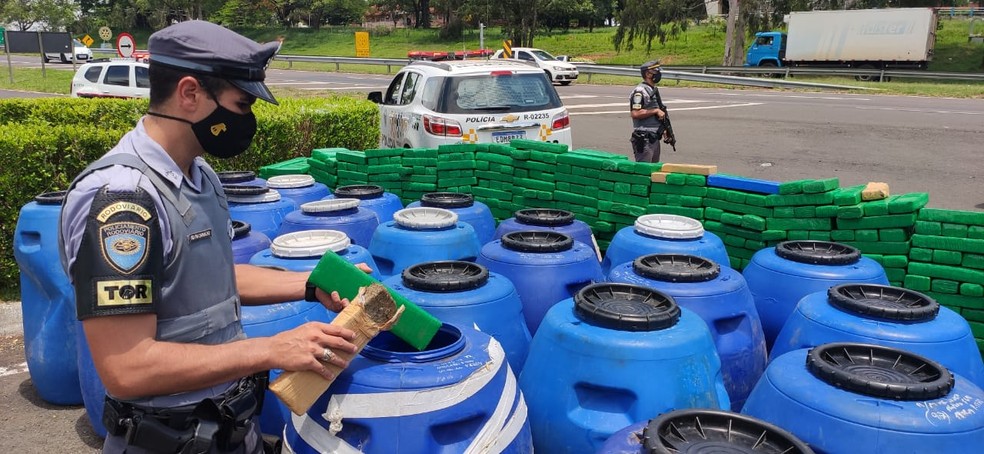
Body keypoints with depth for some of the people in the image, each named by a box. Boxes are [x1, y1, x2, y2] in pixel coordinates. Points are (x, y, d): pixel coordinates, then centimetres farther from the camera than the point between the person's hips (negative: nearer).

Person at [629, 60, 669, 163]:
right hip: (644, 139, -10)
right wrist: (655, 111, -18)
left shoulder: (654, 90, 17)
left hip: (655, 138, 10)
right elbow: (635, 113, -23)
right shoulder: (639, 91, -13)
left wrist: (663, 129, 18)